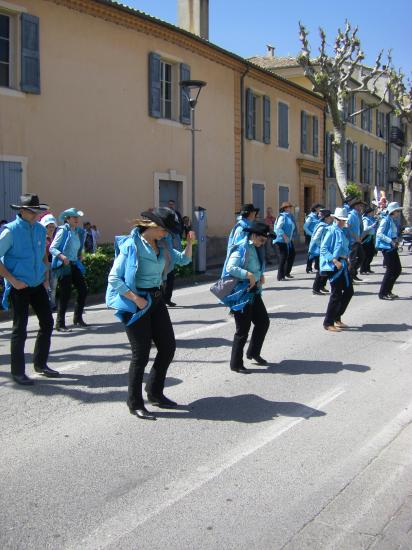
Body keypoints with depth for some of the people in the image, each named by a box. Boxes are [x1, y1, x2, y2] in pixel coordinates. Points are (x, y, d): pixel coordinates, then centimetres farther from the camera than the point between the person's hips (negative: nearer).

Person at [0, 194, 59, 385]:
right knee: (20, 329, 0)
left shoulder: (40, 229, 6)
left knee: (47, 323, 10)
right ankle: (18, 372, 12)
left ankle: (40, 364, 27)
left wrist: (46, 277, 10)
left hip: (38, 285, 6)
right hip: (19, 287, -6)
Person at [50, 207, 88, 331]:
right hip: (63, 265, -8)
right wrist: (62, 256, -28)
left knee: (83, 290, 6)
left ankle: (78, 319, 21)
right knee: (65, 294, -9)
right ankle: (60, 324, -1)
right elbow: (52, 248, -13)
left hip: (74, 265, 8)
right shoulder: (63, 230, -9)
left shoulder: (79, 232, 13)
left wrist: (79, 256, 13)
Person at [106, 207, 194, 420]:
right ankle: (135, 403, 13)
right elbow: (114, 278, -17)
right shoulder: (131, 245, -16)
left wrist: (189, 243, -2)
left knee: (168, 346, 10)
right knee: (141, 354, -3)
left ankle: (155, 393, 28)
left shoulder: (161, 245, 7)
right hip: (135, 303, -8)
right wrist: (135, 298, -20)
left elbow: (183, 260, 16)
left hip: (156, 299, 8)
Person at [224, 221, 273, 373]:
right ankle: (236, 364, 12)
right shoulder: (241, 248, -17)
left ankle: (253, 352, 36)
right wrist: (249, 275, -30)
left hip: (254, 292, 9)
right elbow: (230, 267, -28)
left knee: (263, 322, 17)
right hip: (242, 294, -9)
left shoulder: (255, 249, 9)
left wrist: (261, 276, 5)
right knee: (243, 330, -2)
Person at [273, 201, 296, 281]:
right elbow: (278, 228, -21)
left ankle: (287, 272, 29)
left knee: (292, 255, 13)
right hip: (281, 240, -9)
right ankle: (280, 276, -1)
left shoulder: (289, 216, 15)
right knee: (283, 257, -8)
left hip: (288, 241, 9)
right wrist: (284, 236, -25)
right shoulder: (282, 216, -12)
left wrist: (291, 237, 10)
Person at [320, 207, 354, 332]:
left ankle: (337, 318, 25)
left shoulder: (342, 231, 13)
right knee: (336, 294, -5)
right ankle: (328, 323, 5)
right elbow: (323, 248, -16)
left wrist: (346, 259, 7)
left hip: (343, 264, 9)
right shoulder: (332, 231, -12)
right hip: (334, 266, -9)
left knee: (349, 291, 13)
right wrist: (335, 261, -23)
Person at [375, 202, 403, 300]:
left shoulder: (394, 221, 13)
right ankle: (383, 293, 2)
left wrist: (397, 239, 2)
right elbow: (379, 233, -20)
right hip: (386, 248, -9)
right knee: (391, 270, -7)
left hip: (393, 248, 9)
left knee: (398, 269, 11)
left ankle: (388, 291, 22)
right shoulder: (386, 220, -13)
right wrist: (391, 241, -22)